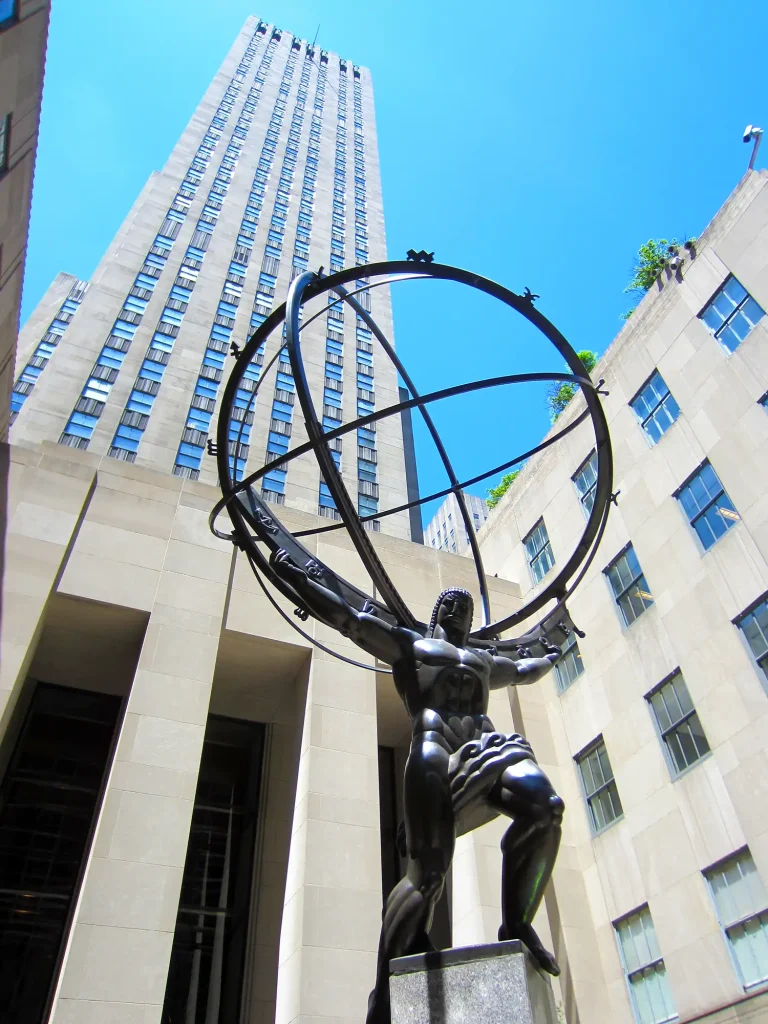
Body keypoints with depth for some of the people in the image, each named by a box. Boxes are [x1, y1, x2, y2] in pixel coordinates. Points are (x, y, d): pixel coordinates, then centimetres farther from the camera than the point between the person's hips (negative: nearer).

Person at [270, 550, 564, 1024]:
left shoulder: (484, 660, 38)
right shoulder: (409, 643, 25)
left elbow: (524, 671, 57)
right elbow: (347, 618, 20)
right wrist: (297, 579, 18)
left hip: (489, 749, 5)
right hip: (438, 756, -4)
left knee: (542, 804, -27)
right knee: (429, 868, -19)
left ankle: (517, 925, -13)